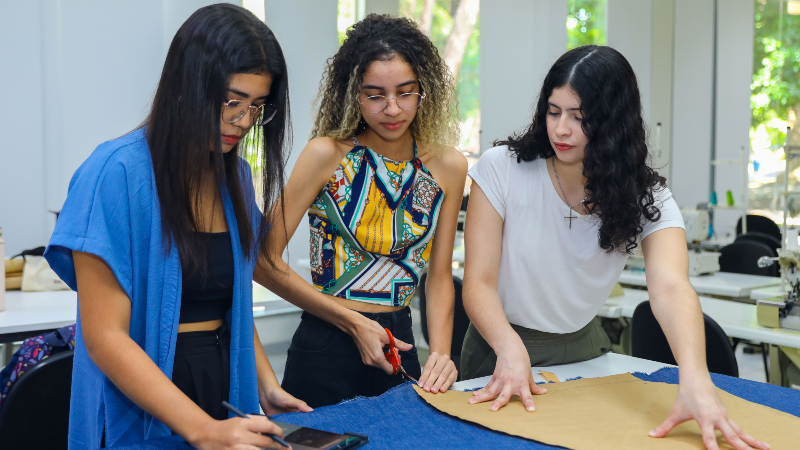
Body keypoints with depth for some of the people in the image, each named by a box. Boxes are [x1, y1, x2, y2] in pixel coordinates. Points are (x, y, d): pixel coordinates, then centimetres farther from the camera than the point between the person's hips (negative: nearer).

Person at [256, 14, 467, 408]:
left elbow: (440, 276, 6)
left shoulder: (448, 167, 1)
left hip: (398, 346, 4)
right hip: (326, 349, -4)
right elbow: (264, 260, -12)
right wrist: (355, 323, -13)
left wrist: (440, 352, -11)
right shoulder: (327, 154, -10)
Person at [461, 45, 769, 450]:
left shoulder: (645, 198, -12)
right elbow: (478, 281, -19)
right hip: (499, 348, -2)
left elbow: (670, 287, -30)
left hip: (583, 348, 2)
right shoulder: (501, 169, -16)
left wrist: (695, 382, -48)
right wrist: (509, 348, -39)